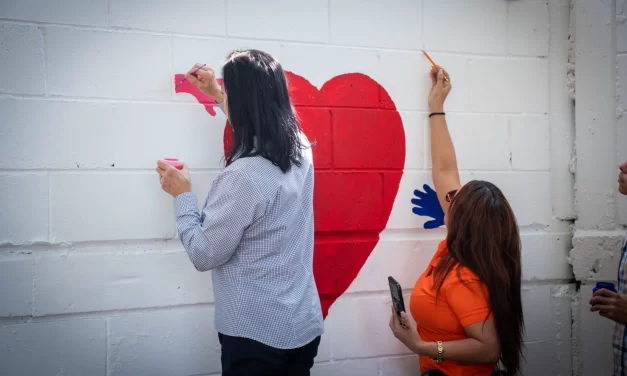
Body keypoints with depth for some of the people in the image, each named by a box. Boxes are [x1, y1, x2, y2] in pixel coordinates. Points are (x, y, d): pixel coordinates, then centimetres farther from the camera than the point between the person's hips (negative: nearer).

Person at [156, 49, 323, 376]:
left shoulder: (243, 176, -26)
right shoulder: (300, 149, -3)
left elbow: (204, 255, -15)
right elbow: (264, 119, 21)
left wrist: (182, 195, -3)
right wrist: (218, 96, 31)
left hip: (256, 335, -7)